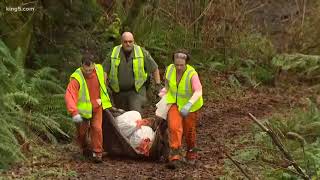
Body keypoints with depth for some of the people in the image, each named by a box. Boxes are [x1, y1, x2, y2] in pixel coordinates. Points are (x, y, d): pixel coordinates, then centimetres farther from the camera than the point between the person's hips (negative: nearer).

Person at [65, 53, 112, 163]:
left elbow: (104, 77, 13)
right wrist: (74, 113, -52)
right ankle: (85, 148, 40)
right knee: (82, 131, 12)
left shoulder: (99, 69, -13)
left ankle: (97, 153, 3)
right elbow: (69, 96, -39)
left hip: (97, 106, 2)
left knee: (97, 128, -9)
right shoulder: (76, 78, -30)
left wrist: (103, 98, 20)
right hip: (83, 108, -2)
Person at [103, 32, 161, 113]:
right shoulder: (113, 53, -4)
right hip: (119, 91, 2)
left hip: (137, 90, -2)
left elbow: (154, 69, 3)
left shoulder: (142, 52, -4)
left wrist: (158, 85, -1)